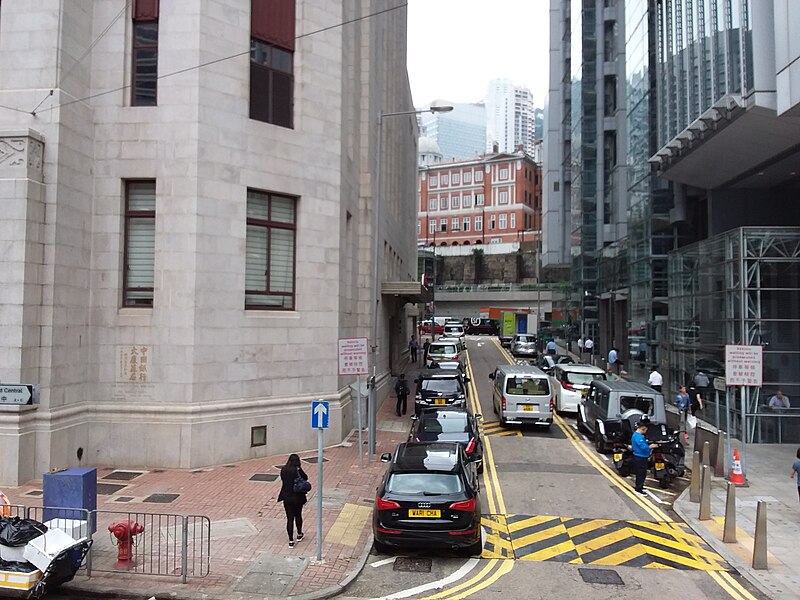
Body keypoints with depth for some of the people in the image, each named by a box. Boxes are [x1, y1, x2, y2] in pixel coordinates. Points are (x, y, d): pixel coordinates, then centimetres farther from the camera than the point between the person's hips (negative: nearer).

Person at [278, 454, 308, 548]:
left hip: (286, 497, 2)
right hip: (297, 497, -2)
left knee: (289, 518, 8)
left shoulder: (283, 470, -5)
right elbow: (305, 478, -4)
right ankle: (299, 535, 38)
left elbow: (283, 479, 8)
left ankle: (291, 541, 9)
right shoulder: (298, 470, -17)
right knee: (298, 516, 20)